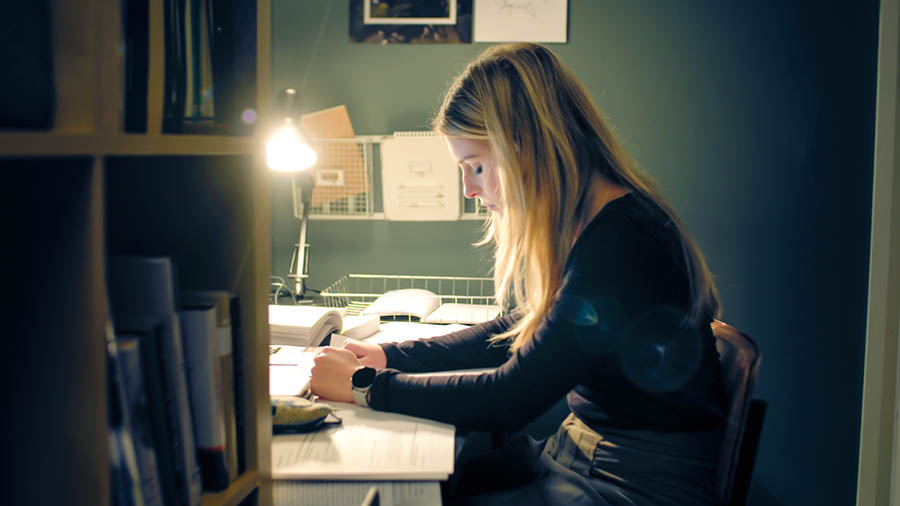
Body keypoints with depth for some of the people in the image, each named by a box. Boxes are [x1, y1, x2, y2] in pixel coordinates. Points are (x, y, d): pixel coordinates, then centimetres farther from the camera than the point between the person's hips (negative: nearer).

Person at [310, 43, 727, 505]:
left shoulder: (623, 242, -26)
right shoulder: (574, 224, 4)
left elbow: (511, 398, -24)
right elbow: (518, 330, 17)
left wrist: (364, 386, -15)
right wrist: (391, 356, 9)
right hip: (581, 450, 8)